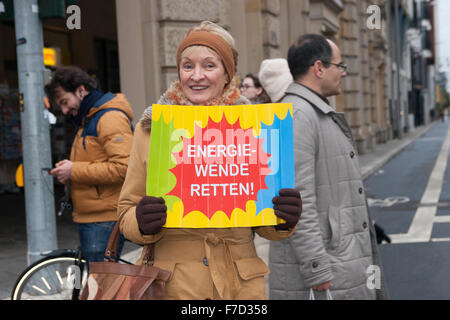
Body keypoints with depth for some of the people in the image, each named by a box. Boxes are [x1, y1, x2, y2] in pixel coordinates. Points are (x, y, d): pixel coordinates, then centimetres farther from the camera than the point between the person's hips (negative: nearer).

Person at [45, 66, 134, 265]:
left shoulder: (111, 118, -13)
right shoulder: (88, 119, 21)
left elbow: (123, 167, -23)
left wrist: (75, 171, -17)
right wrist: (70, 169, 5)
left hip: (106, 220, -10)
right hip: (90, 218, 10)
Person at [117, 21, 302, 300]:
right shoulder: (151, 128, -2)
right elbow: (127, 215, 2)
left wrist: (284, 219, -13)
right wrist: (143, 222, -19)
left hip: (241, 285, 1)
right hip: (174, 286, -1)